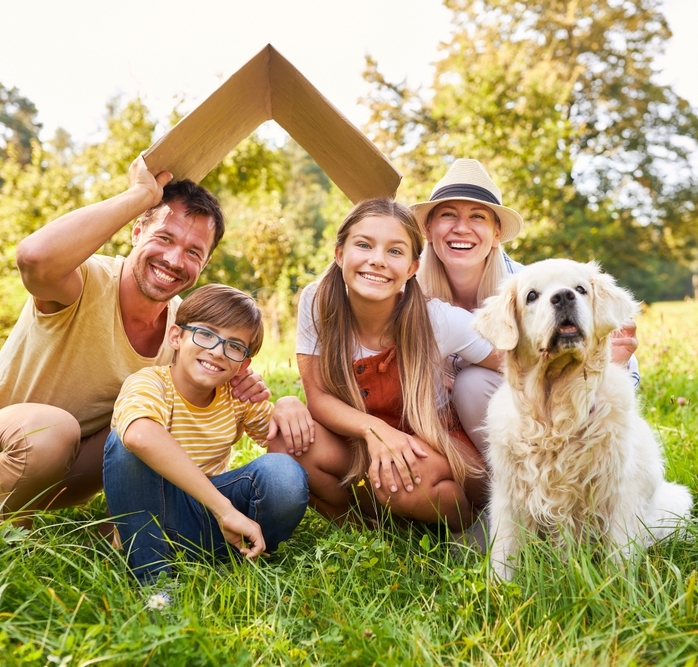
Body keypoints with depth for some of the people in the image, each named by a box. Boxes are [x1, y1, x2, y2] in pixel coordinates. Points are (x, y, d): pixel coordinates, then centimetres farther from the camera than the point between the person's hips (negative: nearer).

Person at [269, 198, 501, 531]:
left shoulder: (438, 320, -21)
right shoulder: (317, 302, -15)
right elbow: (318, 396, -13)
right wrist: (374, 428, -31)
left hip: (439, 451, -2)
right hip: (359, 446, 2)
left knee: (404, 480, -35)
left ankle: (465, 528, -1)